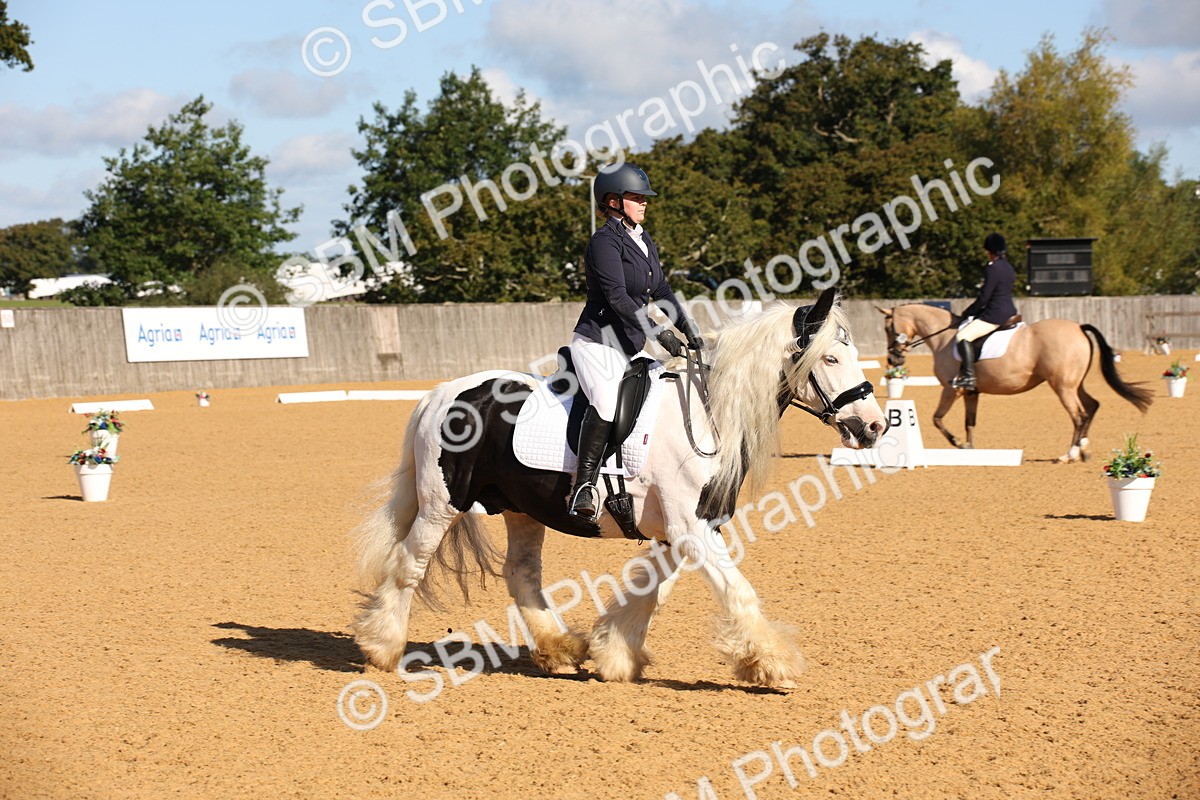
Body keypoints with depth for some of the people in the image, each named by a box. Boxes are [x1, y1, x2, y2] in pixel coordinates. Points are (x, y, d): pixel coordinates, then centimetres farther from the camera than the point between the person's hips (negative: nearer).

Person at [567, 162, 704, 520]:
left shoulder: (644, 242, 16)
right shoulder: (605, 241, -11)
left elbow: (662, 291, 17)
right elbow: (617, 296, -20)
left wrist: (689, 329, 5)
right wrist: (657, 331, -26)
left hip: (630, 347, 10)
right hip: (597, 341, -10)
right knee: (606, 403, -31)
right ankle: (584, 487, -30)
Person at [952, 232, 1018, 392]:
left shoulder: (992, 268, -15)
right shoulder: (1009, 268, 13)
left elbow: (984, 297, -17)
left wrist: (968, 312, -2)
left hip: (995, 314, -10)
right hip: (1009, 311, 10)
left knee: (963, 336, -16)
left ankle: (969, 376, -25)